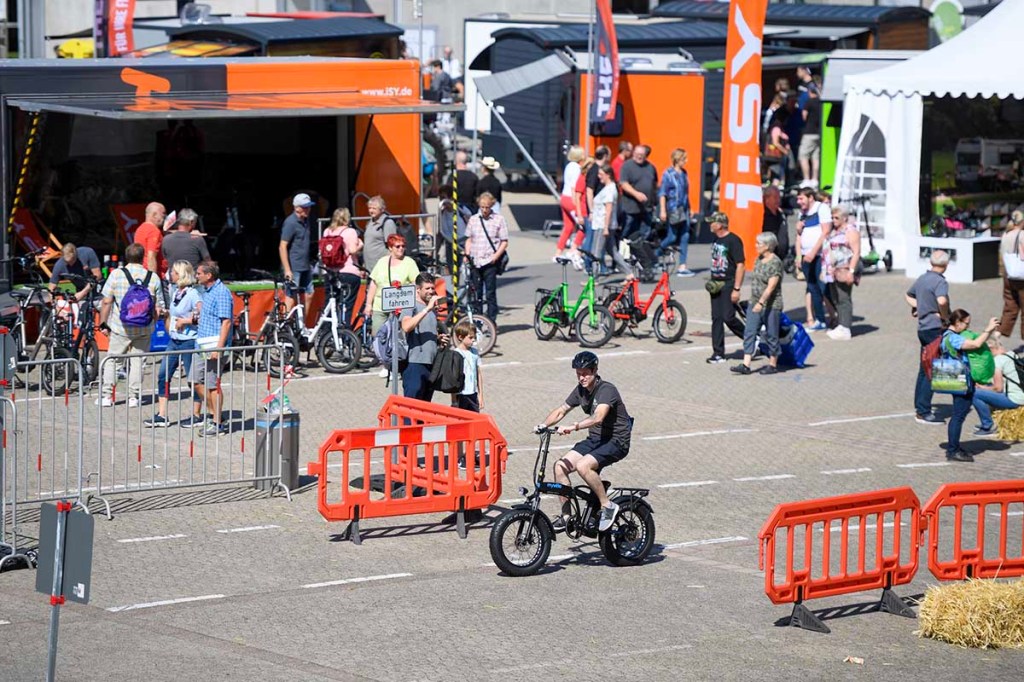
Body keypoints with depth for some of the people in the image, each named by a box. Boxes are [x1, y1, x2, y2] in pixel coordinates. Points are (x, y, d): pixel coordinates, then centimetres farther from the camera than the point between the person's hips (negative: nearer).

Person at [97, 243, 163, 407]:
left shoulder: (116, 274, -8)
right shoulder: (153, 277, -3)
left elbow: (106, 302, -8)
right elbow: (157, 308, 0)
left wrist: (103, 323, 2)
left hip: (120, 328, -1)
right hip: (144, 329, 1)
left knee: (111, 360, 10)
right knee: (137, 360, 12)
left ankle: (106, 395, 7)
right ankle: (134, 396, 11)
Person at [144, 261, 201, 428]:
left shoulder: (192, 294, -14)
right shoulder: (175, 293, 11)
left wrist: (186, 321, -18)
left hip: (189, 341, -9)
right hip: (174, 341, 9)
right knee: (163, 376, 4)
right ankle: (161, 416, 7)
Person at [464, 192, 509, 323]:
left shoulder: (499, 220, 0)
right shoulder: (473, 219, 11)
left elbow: (504, 242, 0)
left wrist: (496, 256, -12)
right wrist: (467, 254, 4)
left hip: (490, 262, -4)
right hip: (475, 262, 4)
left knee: (490, 293, -3)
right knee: (475, 293, 7)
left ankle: (491, 322, 2)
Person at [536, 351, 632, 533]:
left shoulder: (606, 390, -20)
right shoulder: (581, 390, 5)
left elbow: (597, 417, -35)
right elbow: (561, 410, 12)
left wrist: (574, 427, -48)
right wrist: (544, 425, -6)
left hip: (616, 441, -8)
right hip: (595, 440, 8)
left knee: (583, 465, -32)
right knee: (560, 466, -8)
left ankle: (607, 506, -16)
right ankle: (566, 516, 3)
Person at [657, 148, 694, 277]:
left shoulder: (684, 173, 10)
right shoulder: (668, 174, -8)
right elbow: (662, 193, -9)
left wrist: (689, 208, 18)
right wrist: (662, 211, -14)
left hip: (683, 209, 6)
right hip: (673, 210, -6)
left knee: (684, 237, 0)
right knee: (672, 237, -2)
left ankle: (682, 266, 1)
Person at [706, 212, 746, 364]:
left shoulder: (733, 241, -13)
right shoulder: (716, 240, 12)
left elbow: (740, 265, -16)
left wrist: (736, 289, -19)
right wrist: (711, 280, 15)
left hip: (729, 284, -8)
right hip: (716, 284, 8)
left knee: (728, 317, -11)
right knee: (716, 319, 5)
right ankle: (718, 353, 8)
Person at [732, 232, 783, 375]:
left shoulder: (775, 262, -15)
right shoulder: (759, 260, 10)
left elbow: (771, 286, -22)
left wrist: (761, 302, -30)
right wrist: (755, 302, 18)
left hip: (771, 306, -8)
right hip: (754, 304, 8)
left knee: (771, 335, 3)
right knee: (749, 333, 0)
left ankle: (773, 364, 14)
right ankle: (746, 365, -2)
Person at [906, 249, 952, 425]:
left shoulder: (922, 279, 10)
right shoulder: (940, 282, -16)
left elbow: (908, 296, 27)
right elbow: (942, 300, -35)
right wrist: (946, 317, -19)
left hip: (923, 327, 9)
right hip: (936, 329, -9)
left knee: (924, 369, 17)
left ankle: (919, 407, 22)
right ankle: (923, 412, -5)